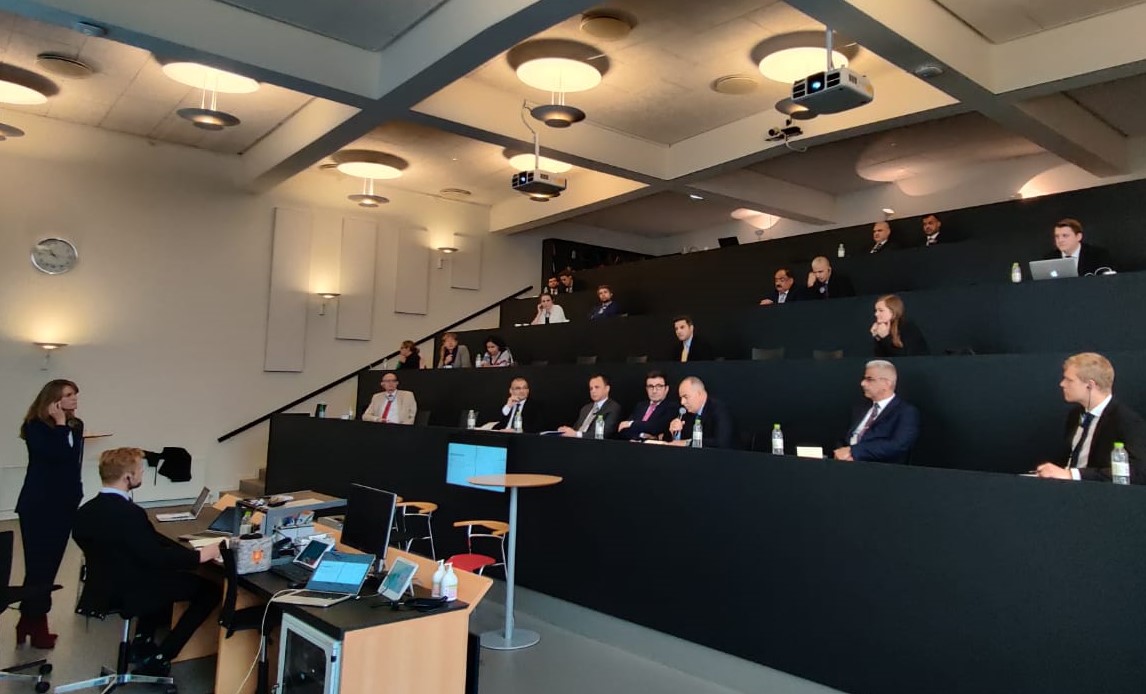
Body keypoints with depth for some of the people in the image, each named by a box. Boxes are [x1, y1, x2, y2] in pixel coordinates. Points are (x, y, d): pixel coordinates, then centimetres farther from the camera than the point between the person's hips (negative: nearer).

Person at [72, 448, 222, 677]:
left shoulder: (86, 511, -2)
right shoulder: (129, 513, -28)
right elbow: (157, 558, -26)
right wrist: (199, 555, -15)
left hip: (102, 589, 9)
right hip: (131, 594, -9)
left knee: (163, 573, 33)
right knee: (211, 588, -1)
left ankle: (143, 638, 26)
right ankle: (159, 658, 1)